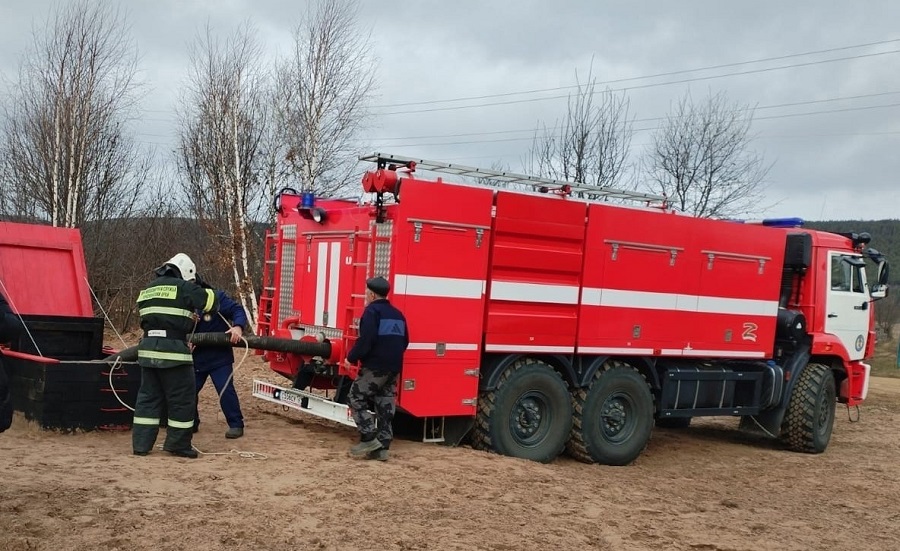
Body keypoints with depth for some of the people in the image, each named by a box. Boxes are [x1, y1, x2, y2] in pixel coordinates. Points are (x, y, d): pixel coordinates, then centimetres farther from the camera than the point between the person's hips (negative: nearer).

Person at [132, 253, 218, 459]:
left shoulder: (148, 290, 19)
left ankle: (141, 444, 14)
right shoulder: (184, 288, -3)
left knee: (148, 397, 14)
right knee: (182, 398, 4)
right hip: (172, 350, -7)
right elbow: (210, 301, 2)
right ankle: (178, 444, 9)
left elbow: (147, 316, 20)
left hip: (148, 349, 7)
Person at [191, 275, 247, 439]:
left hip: (219, 357, -5)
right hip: (196, 357, 5)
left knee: (226, 390, -8)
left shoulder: (217, 297, -9)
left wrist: (238, 327, -33)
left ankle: (236, 425, 1)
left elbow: (238, 310, -13)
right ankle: (191, 423, 27)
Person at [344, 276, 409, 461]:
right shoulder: (397, 314, 18)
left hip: (375, 366, -8)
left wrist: (351, 358, -8)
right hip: (394, 368, 8)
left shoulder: (372, 311, -8)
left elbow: (365, 340, -18)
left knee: (356, 398, 1)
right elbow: (404, 341, 21)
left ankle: (369, 438, -8)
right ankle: (382, 447, 6)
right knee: (386, 406, 7)